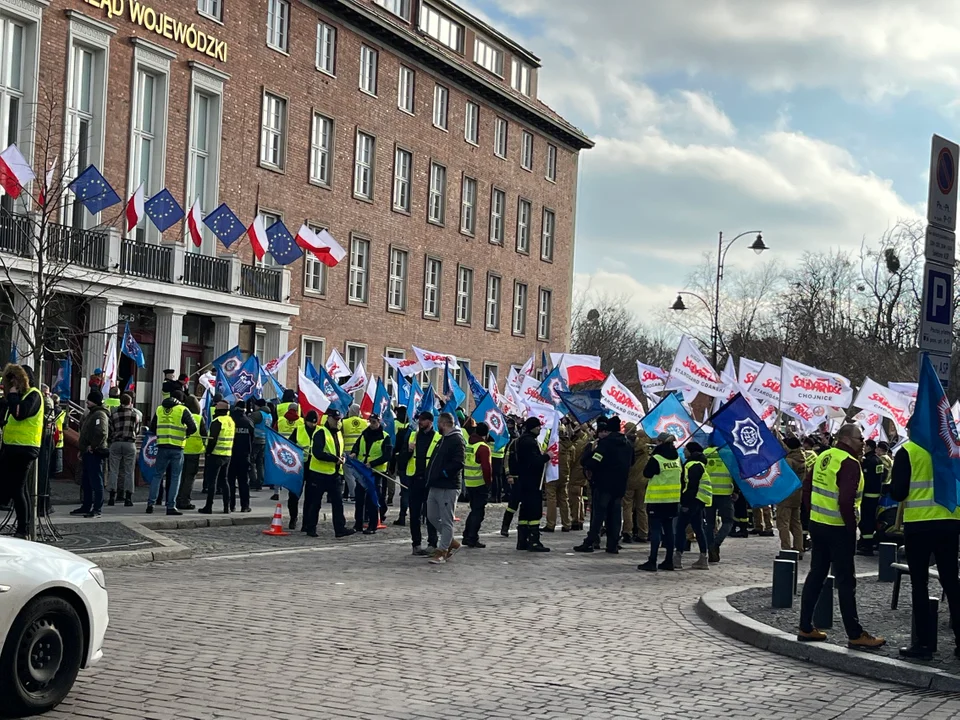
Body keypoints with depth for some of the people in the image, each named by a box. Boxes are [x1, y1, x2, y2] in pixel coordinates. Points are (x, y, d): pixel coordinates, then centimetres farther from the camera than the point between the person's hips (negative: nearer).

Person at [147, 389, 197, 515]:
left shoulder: (159, 409, 11)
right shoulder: (183, 410, -4)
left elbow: (152, 428, 16)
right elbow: (193, 427, -12)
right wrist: (184, 433, 6)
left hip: (162, 447, 4)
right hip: (177, 449, -3)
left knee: (157, 475, 12)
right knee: (175, 477, 3)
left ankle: (150, 503, 6)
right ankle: (171, 506, 0)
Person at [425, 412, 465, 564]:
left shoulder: (456, 439, -11)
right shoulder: (443, 439, 19)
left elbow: (458, 463, -20)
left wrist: (442, 474, -18)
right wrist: (431, 478, 12)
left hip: (448, 488, -10)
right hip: (435, 487, 10)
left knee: (446, 521, -2)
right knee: (432, 517, 14)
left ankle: (442, 551, 3)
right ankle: (451, 543, 26)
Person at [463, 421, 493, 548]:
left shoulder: (468, 445, 10)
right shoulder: (483, 447, -15)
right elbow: (486, 467, -19)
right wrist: (489, 482, -9)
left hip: (469, 483, 8)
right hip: (481, 484, -8)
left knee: (474, 510, 19)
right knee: (479, 511, -2)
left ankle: (467, 536, 20)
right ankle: (473, 539, -3)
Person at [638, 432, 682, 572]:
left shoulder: (656, 459, -15)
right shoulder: (677, 458, 5)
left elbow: (647, 474, -7)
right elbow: (680, 473, 13)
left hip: (657, 499, -6)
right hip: (673, 499, 6)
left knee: (655, 529, -4)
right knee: (668, 529, 13)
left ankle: (652, 562, -7)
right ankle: (669, 561, 16)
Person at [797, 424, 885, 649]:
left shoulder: (823, 457, 8)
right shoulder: (849, 463, -17)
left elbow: (809, 488, 14)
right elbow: (846, 501, -24)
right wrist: (852, 526, -14)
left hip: (817, 523, 8)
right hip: (838, 528, -8)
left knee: (816, 574, 13)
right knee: (846, 581, -3)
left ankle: (805, 628, 17)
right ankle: (855, 635, 2)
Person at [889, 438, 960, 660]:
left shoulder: (907, 451, -6)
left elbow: (898, 492, -8)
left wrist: (892, 487, 12)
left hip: (918, 524, -4)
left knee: (919, 584, 3)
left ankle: (924, 644, 2)